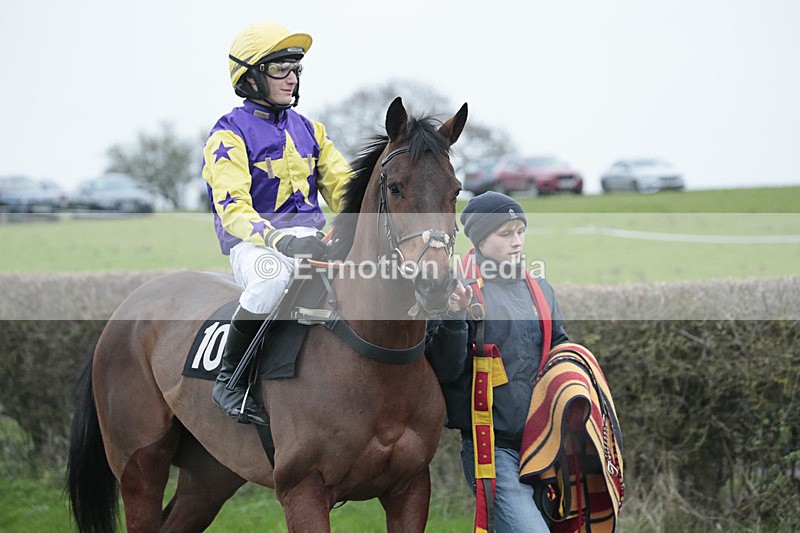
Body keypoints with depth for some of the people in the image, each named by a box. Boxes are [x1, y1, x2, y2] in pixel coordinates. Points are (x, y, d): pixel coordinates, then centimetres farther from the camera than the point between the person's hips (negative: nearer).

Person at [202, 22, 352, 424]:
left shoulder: (308, 130, 16)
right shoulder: (230, 134, -4)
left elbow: (343, 187, 15)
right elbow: (233, 209, -15)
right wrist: (280, 240, -33)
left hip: (311, 240, 6)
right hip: (253, 243, -6)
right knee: (273, 277, -41)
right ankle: (229, 379, -22)